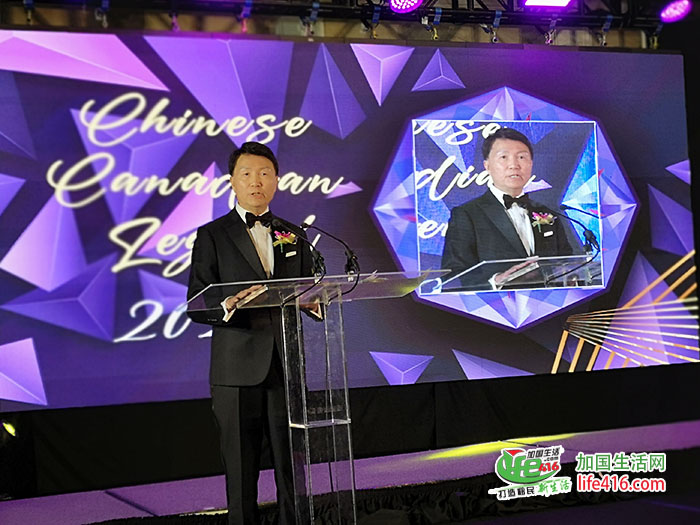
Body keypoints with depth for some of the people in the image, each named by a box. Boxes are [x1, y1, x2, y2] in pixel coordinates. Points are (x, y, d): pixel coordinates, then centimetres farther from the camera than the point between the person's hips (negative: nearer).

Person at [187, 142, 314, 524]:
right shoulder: (212, 236, 3)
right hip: (238, 368, -3)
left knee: (293, 470, 5)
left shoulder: (293, 235, 15)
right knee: (241, 474, 3)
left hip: (287, 366, 3)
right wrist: (227, 306, -25)